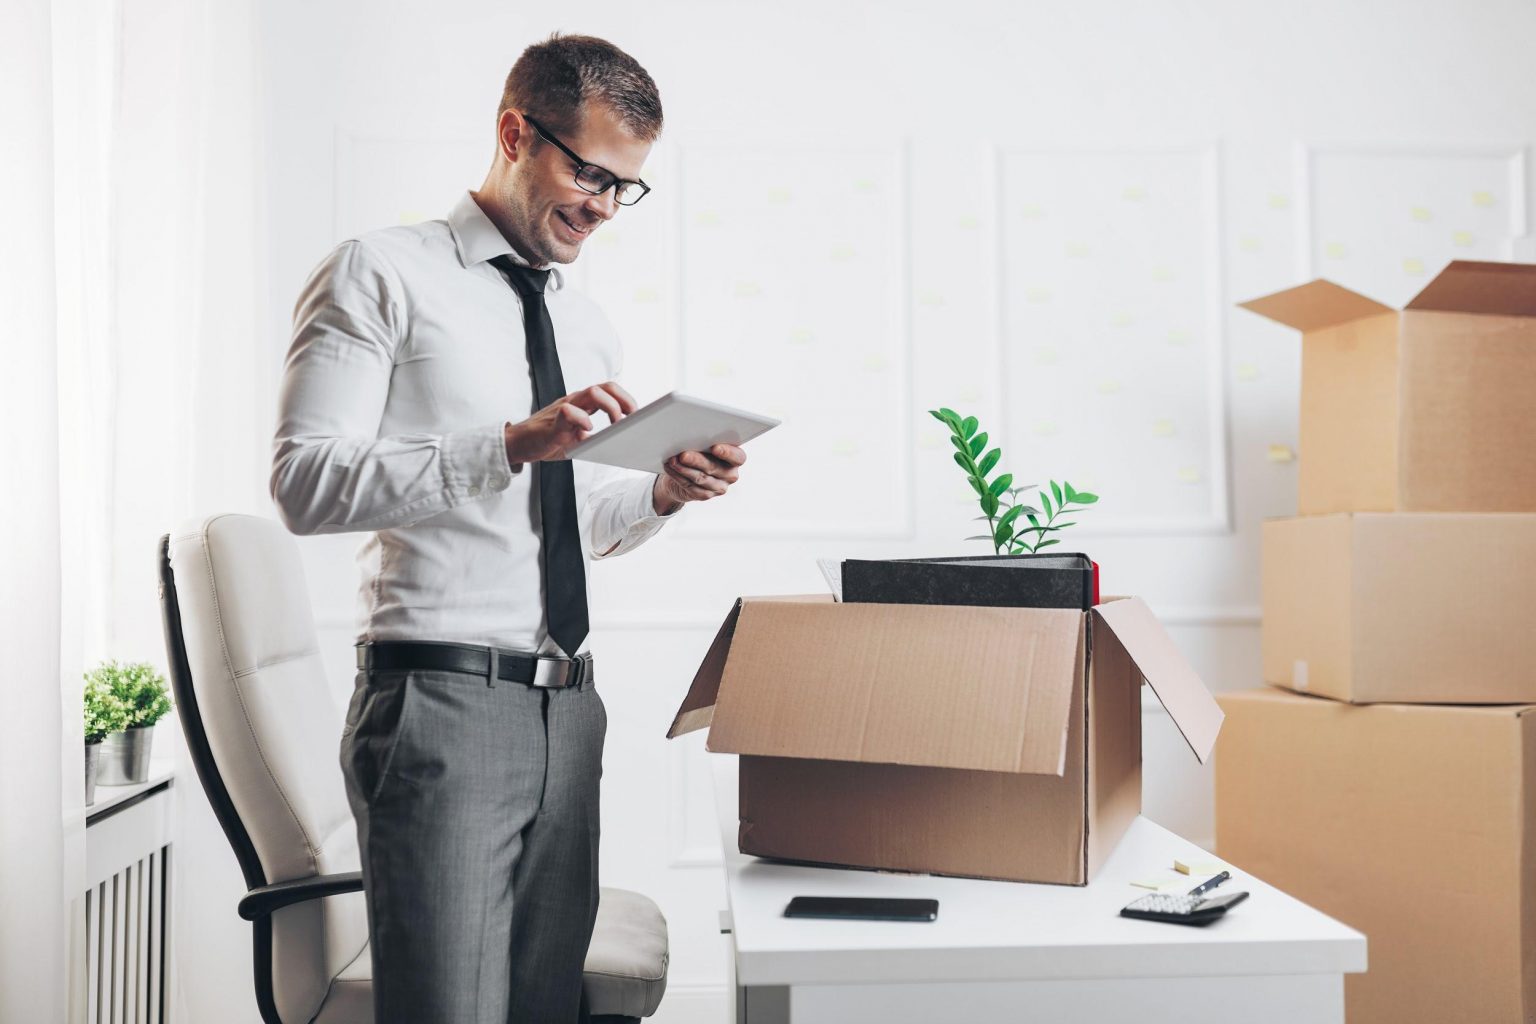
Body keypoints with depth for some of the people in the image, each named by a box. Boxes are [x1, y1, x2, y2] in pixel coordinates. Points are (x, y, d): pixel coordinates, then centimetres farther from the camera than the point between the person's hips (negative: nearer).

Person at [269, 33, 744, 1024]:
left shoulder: (590, 328, 18)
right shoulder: (384, 273, -2)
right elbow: (307, 483, -12)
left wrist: (662, 493, 2)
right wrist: (513, 444, -21)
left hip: (567, 706, 7)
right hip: (442, 702, -6)